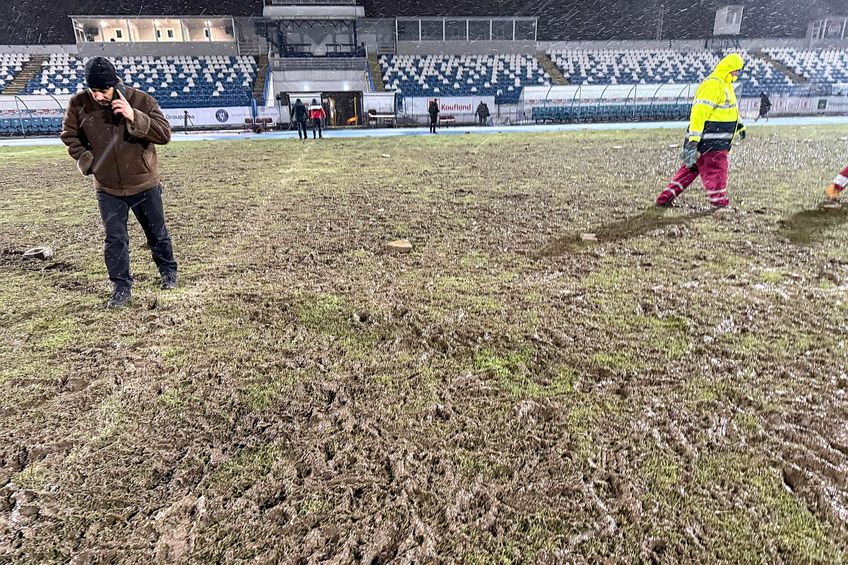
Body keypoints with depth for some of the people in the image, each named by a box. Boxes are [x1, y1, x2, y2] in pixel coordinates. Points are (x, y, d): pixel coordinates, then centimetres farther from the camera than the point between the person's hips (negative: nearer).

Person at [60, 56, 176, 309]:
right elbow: (69, 136, 10)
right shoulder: (79, 104, -7)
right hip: (107, 188, 2)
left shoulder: (141, 100, -14)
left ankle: (168, 270, 37)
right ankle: (121, 288, 14)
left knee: (157, 233, 14)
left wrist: (134, 117, -32)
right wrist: (87, 161, -2)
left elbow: (164, 134, -21)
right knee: (115, 239, 2)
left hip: (144, 184, -1)